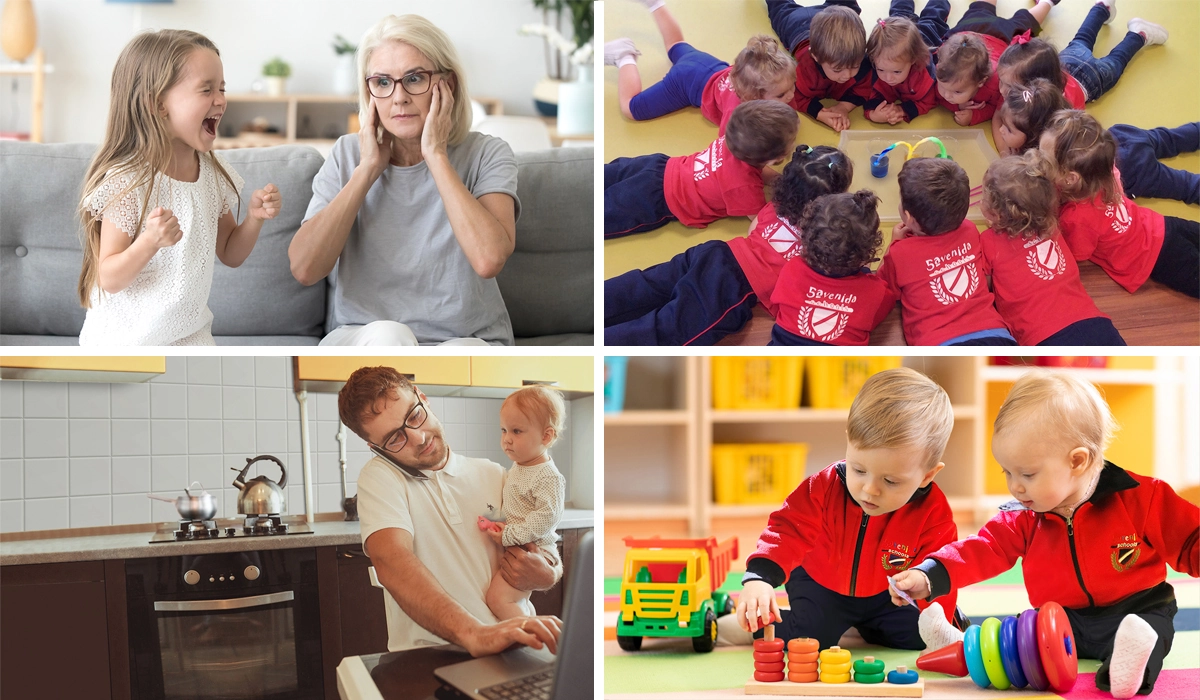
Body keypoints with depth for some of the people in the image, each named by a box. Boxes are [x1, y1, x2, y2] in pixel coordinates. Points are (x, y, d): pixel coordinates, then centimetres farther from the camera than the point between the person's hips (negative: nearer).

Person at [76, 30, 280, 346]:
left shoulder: (215, 172, -1)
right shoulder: (126, 181, -20)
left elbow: (230, 255, 10)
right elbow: (110, 279, -19)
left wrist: (254, 219, -8)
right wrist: (150, 242, -36)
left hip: (190, 335, 5)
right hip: (124, 340, -5)